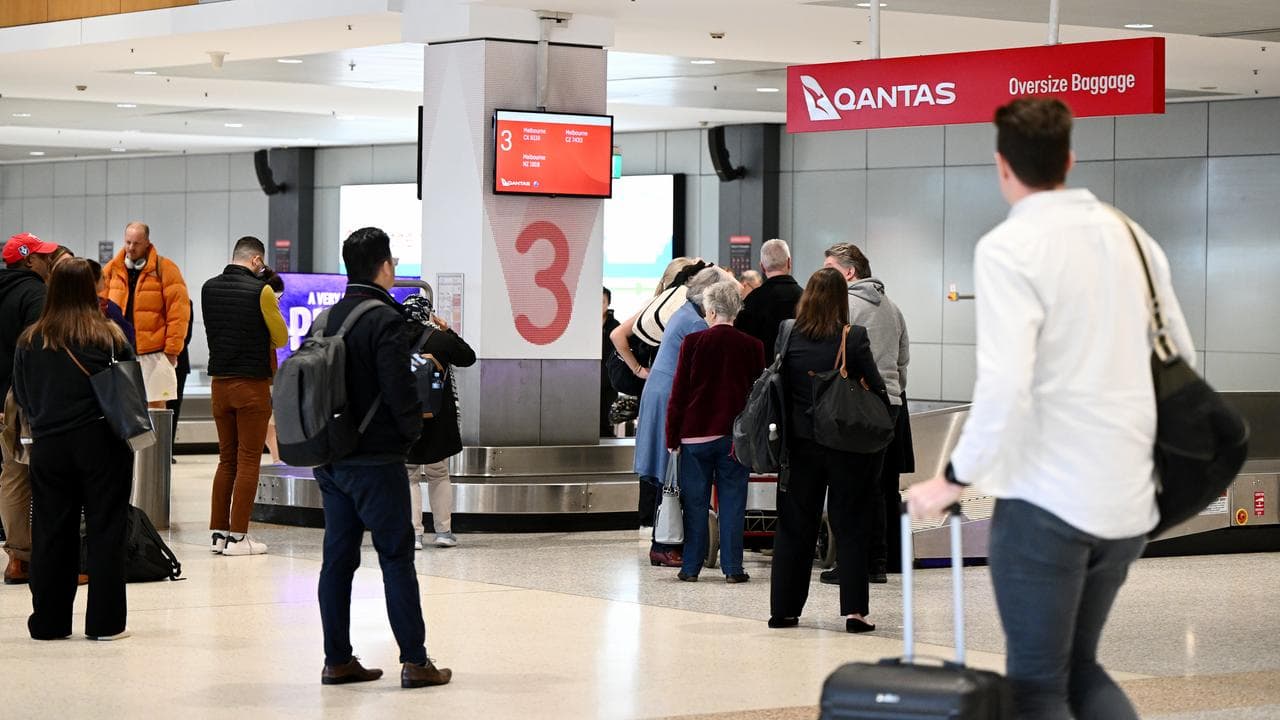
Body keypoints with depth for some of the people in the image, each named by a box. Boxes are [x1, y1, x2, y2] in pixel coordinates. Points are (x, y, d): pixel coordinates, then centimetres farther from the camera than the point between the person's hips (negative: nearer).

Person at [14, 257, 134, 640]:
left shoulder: (30, 340, -1)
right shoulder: (110, 336, -8)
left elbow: (22, 397, 8)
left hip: (48, 447, 2)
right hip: (102, 445, -2)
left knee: (50, 534, 10)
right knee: (105, 532, 5)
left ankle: (49, 621, 14)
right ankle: (105, 621, 5)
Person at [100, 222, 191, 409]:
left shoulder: (164, 269, -3)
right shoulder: (112, 269, 9)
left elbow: (178, 312, -6)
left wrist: (172, 349, -10)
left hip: (154, 352, -4)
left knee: (156, 405, -1)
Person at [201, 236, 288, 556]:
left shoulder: (209, 288, 5)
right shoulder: (260, 291, -12)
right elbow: (281, 338, -4)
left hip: (219, 383, 6)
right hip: (252, 384, -6)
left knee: (227, 459, 14)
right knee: (248, 461, -1)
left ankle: (218, 532, 14)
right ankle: (237, 537, -2)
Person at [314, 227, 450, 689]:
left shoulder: (328, 318, 9)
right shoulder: (386, 321, -14)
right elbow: (398, 391, -18)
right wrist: (414, 428, -1)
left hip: (330, 458, 7)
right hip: (377, 460, -7)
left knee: (338, 558, 9)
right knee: (397, 557, -2)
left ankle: (337, 660, 11)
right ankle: (415, 662, -1)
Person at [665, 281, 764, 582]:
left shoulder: (693, 342, -5)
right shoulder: (752, 346, 0)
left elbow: (679, 393, -3)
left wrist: (672, 437, 4)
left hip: (696, 433, -1)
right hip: (736, 436, 1)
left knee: (695, 504, 6)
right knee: (732, 502, 5)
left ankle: (691, 567, 8)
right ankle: (733, 567, 4)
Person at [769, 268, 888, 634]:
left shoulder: (790, 337, -4)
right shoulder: (854, 338, -10)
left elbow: (779, 390, 2)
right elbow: (876, 388, -8)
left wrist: (784, 435, 12)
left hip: (801, 443, 2)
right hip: (847, 446, -2)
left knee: (794, 528, 11)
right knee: (850, 528, 5)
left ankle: (783, 608, 14)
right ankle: (855, 610, 1)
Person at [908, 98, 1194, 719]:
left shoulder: (1008, 247, -11)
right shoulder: (1130, 234, 9)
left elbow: (1003, 386, -20)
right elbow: (1182, 359, 14)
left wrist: (954, 480, -8)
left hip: (1048, 498, -7)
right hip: (1131, 498, 7)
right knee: (1079, 664, 21)